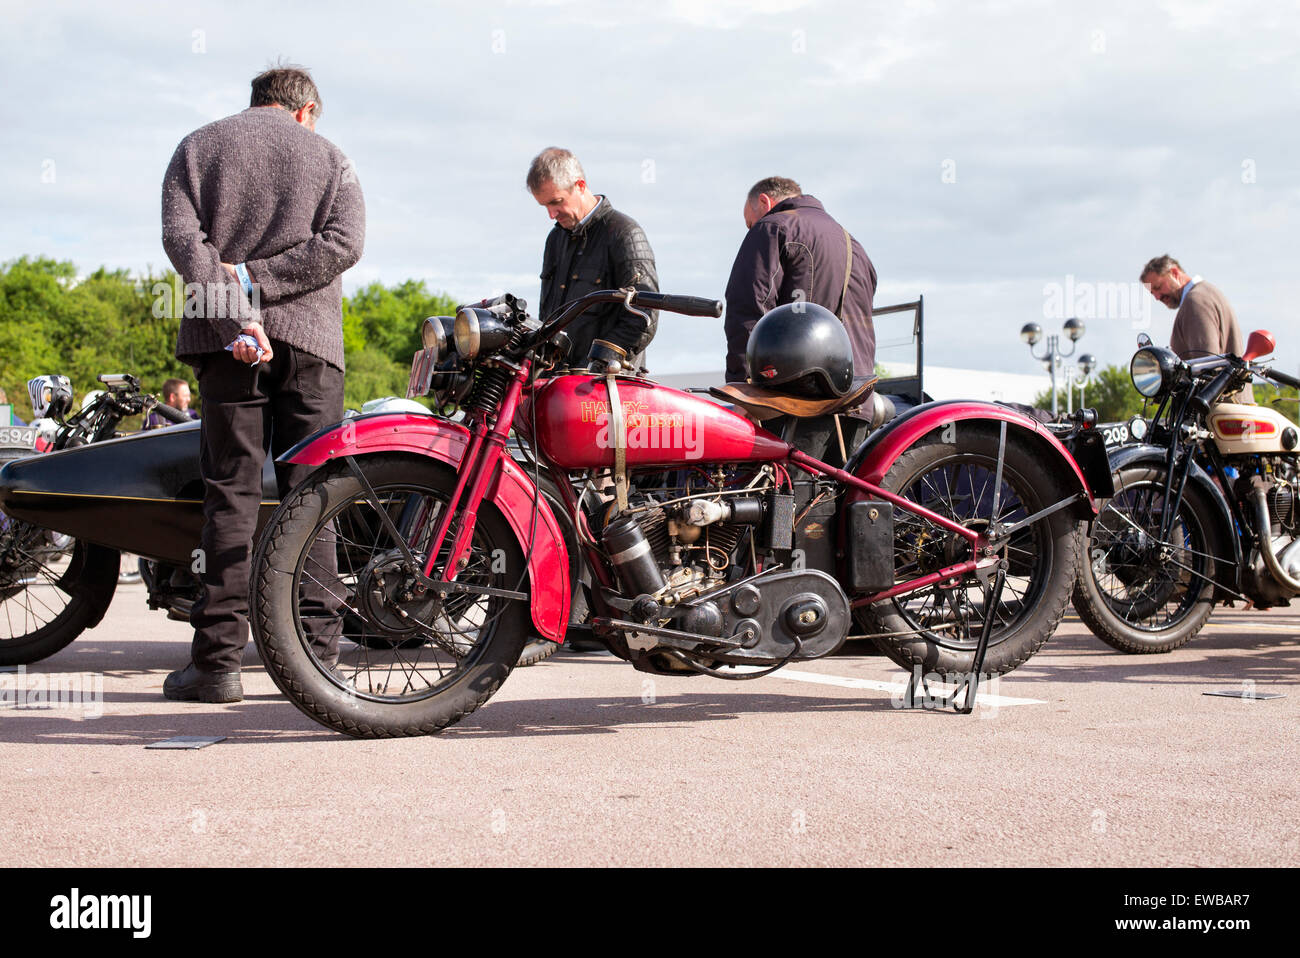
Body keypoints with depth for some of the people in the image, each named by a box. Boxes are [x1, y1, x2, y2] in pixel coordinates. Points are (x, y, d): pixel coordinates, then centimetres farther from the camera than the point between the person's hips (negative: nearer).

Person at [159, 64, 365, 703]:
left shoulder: (198, 147, 13)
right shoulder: (327, 156, 13)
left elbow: (182, 237, -4)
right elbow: (344, 242, -4)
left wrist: (231, 310, -14)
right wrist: (257, 281, -7)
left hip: (223, 342, 0)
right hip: (310, 338, 0)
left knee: (230, 493, 0)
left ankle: (219, 660, -3)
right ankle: (316, 655, 1)